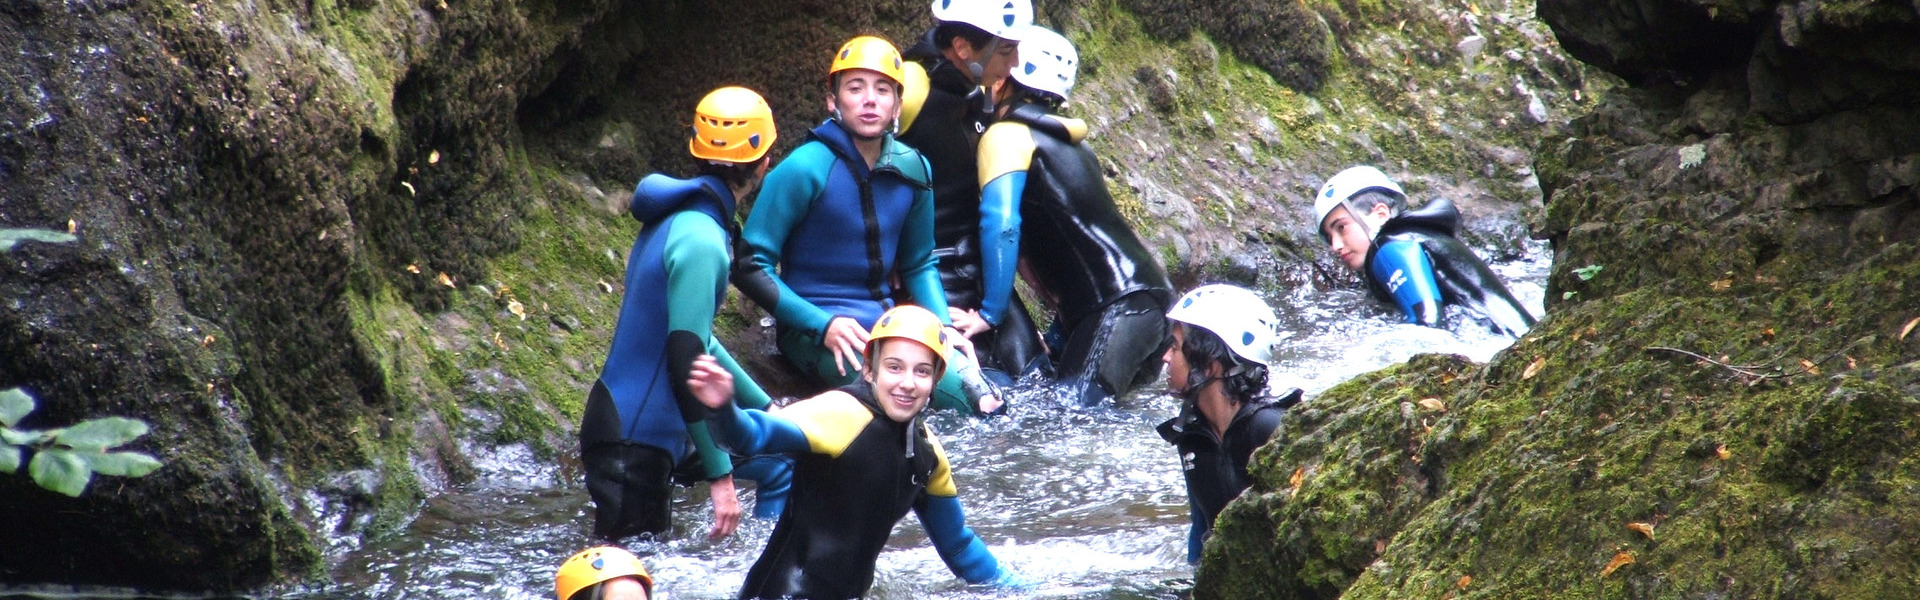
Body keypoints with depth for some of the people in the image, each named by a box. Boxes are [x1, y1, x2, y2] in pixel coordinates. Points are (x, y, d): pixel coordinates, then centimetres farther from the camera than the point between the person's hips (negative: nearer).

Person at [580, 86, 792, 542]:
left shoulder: (678, 218, 10)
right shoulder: (701, 240, -21)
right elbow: (686, 360, -26)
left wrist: (768, 411, 27)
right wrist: (718, 474, -24)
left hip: (657, 424, 10)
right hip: (632, 440, -10)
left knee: (782, 466, 19)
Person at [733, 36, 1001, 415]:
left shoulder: (912, 170, 6)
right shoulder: (805, 170, -12)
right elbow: (750, 265, -12)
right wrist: (823, 325, -20)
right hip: (814, 330, -5)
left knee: (987, 405, -13)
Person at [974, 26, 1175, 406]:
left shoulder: (1007, 135, 2)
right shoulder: (1070, 142, 28)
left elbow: (1001, 226, -13)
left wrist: (990, 314, -8)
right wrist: (1059, 340, 32)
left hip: (1116, 309, -9)